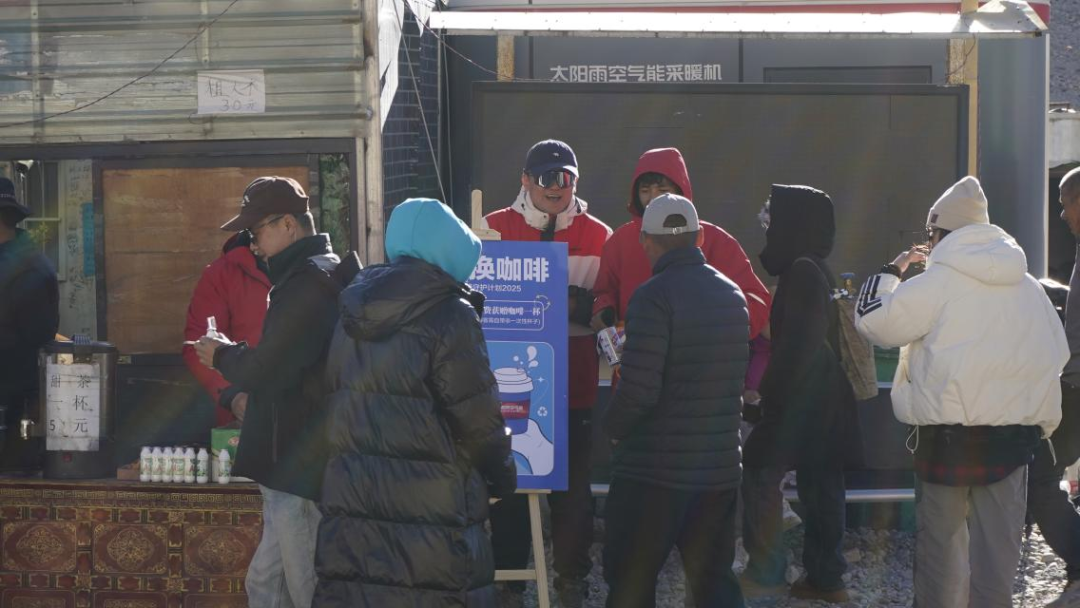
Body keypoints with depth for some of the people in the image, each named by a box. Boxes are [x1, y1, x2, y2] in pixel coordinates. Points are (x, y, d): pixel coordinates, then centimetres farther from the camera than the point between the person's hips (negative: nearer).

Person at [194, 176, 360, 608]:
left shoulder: (307, 284, -18)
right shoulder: (324, 273, 17)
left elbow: (267, 373, -21)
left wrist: (222, 356, -3)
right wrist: (237, 354, 8)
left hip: (300, 472, -11)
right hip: (296, 469, 11)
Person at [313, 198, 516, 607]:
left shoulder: (353, 315, 9)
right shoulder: (449, 315, -11)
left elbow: (346, 406, 14)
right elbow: (478, 419, -9)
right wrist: (503, 476, 7)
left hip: (351, 511, 6)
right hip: (430, 518, -6)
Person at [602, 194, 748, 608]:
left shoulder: (654, 296, -15)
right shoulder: (732, 295, 8)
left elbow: (638, 389, -20)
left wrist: (614, 428, -3)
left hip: (654, 470, -6)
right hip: (720, 467, 6)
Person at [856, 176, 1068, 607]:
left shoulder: (937, 283, -9)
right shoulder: (1029, 288, 8)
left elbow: (873, 321, -6)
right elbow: (1053, 359, 13)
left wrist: (891, 271, 10)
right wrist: (1041, 425, 21)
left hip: (948, 438, -4)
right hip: (1013, 437, 4)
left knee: (940, 545, 8)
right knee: (997, 549, 7)